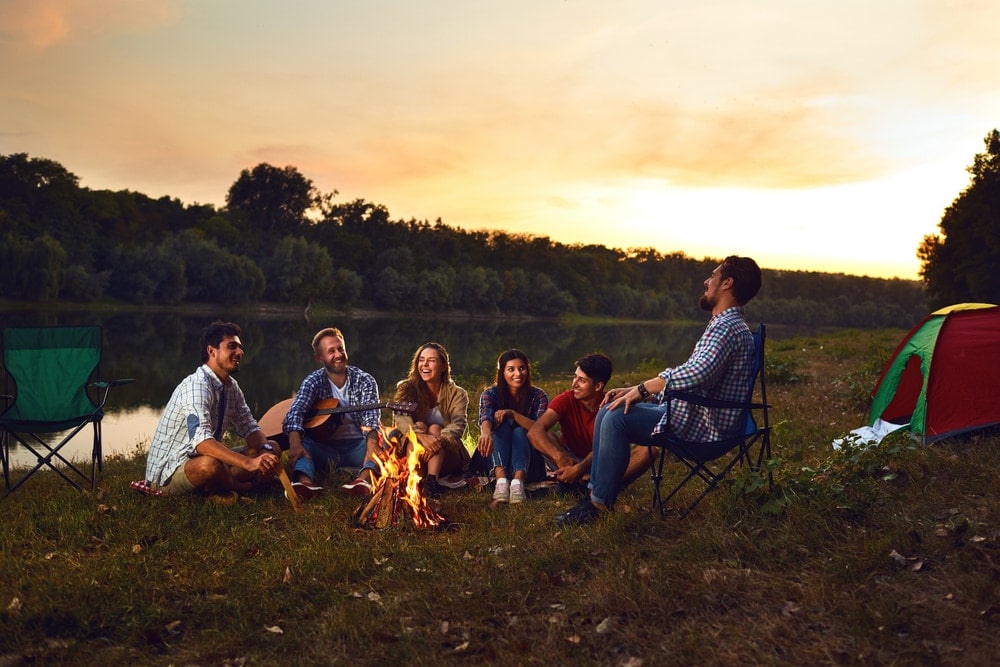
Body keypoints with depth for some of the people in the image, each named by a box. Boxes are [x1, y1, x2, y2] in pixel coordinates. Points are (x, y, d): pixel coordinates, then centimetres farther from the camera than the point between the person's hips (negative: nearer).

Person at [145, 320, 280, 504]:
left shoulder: (232, 386, 3)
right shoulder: (197, 385, -24)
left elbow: (249, 427, 6)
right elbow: (201, 440, -38)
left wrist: (265, 451, -17)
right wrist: (248, 463, -47)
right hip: (167, 473, -9)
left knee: (272, 448, 2)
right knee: (210, 465, -41)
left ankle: (217, 487, -11)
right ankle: (238, 485, -8)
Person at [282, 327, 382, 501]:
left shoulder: (365, 380, 0)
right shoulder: (313, 381, 2)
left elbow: (371, 417, -17)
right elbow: (296, 410, -17)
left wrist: (371, 445, -39)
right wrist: (295, 442, -39)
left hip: (358, 447, 0)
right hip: (325, 449, 1)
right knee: (301, 439, -26)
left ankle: (365, 477, -53)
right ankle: (305, 482, -53)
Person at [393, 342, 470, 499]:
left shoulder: (457, 394, -1)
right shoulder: (407, 388, -1)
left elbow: (459, 424, -19)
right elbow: (400, 418, -20)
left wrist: (439, 439, -41)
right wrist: (421, 436, -41)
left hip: (447, 459, 0)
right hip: (413, 457, 0)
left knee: (435, 428, -26)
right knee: (419, 425, -25)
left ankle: (432, 480, -44)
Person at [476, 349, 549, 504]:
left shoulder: (538, 396, -5)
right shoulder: (490, 394, -7)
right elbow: (485, 418, -30)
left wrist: (512, 414, -33)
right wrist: (486, 433, -54)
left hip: (527, 457, 0)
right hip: (496, 459, 0)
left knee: (519, 431, -28)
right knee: (503, 427, -28)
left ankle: (518, 481, -53)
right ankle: (501, 479, -51)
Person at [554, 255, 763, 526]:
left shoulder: (728, 328, -17)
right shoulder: (722, 325, 18)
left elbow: (696, 373, -34)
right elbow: (688, 374, 21)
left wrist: (642, 388, -21)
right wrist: (633, 390, 10)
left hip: (705, 425, -11)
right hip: (695, 413, 11)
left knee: (617, 419, -21)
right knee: (607, 412, 5)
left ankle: (600, 504, -10)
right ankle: (596, 490, 6)